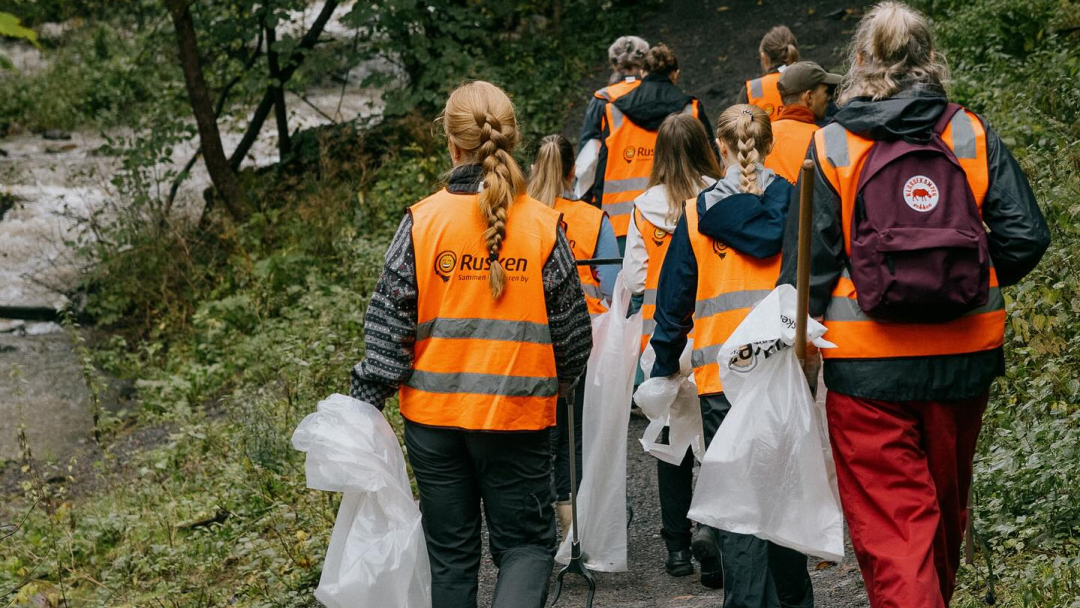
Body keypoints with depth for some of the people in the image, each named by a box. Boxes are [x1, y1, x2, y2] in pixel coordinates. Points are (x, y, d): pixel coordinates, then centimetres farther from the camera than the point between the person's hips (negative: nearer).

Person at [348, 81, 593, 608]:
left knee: (451, 553, 14)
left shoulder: (423, 221, -7)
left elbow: (389, 323, -8)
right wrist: (557, 381, 20)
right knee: (526, 542, 11)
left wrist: (366, 403, -1)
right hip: (518, 415, -1)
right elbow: (572, 331, 1)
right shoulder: (543, 224, -6)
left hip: (434, 413, 1)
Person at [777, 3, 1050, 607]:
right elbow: (1025, 236, -7)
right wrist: (974, 280, 12)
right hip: (964, 357, 3)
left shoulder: (831, 149, -6)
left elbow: (807, 266, -7)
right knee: (945, 508, 23)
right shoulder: (974, 137, -2)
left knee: (887, 519, 1)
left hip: (866, 363, -3)